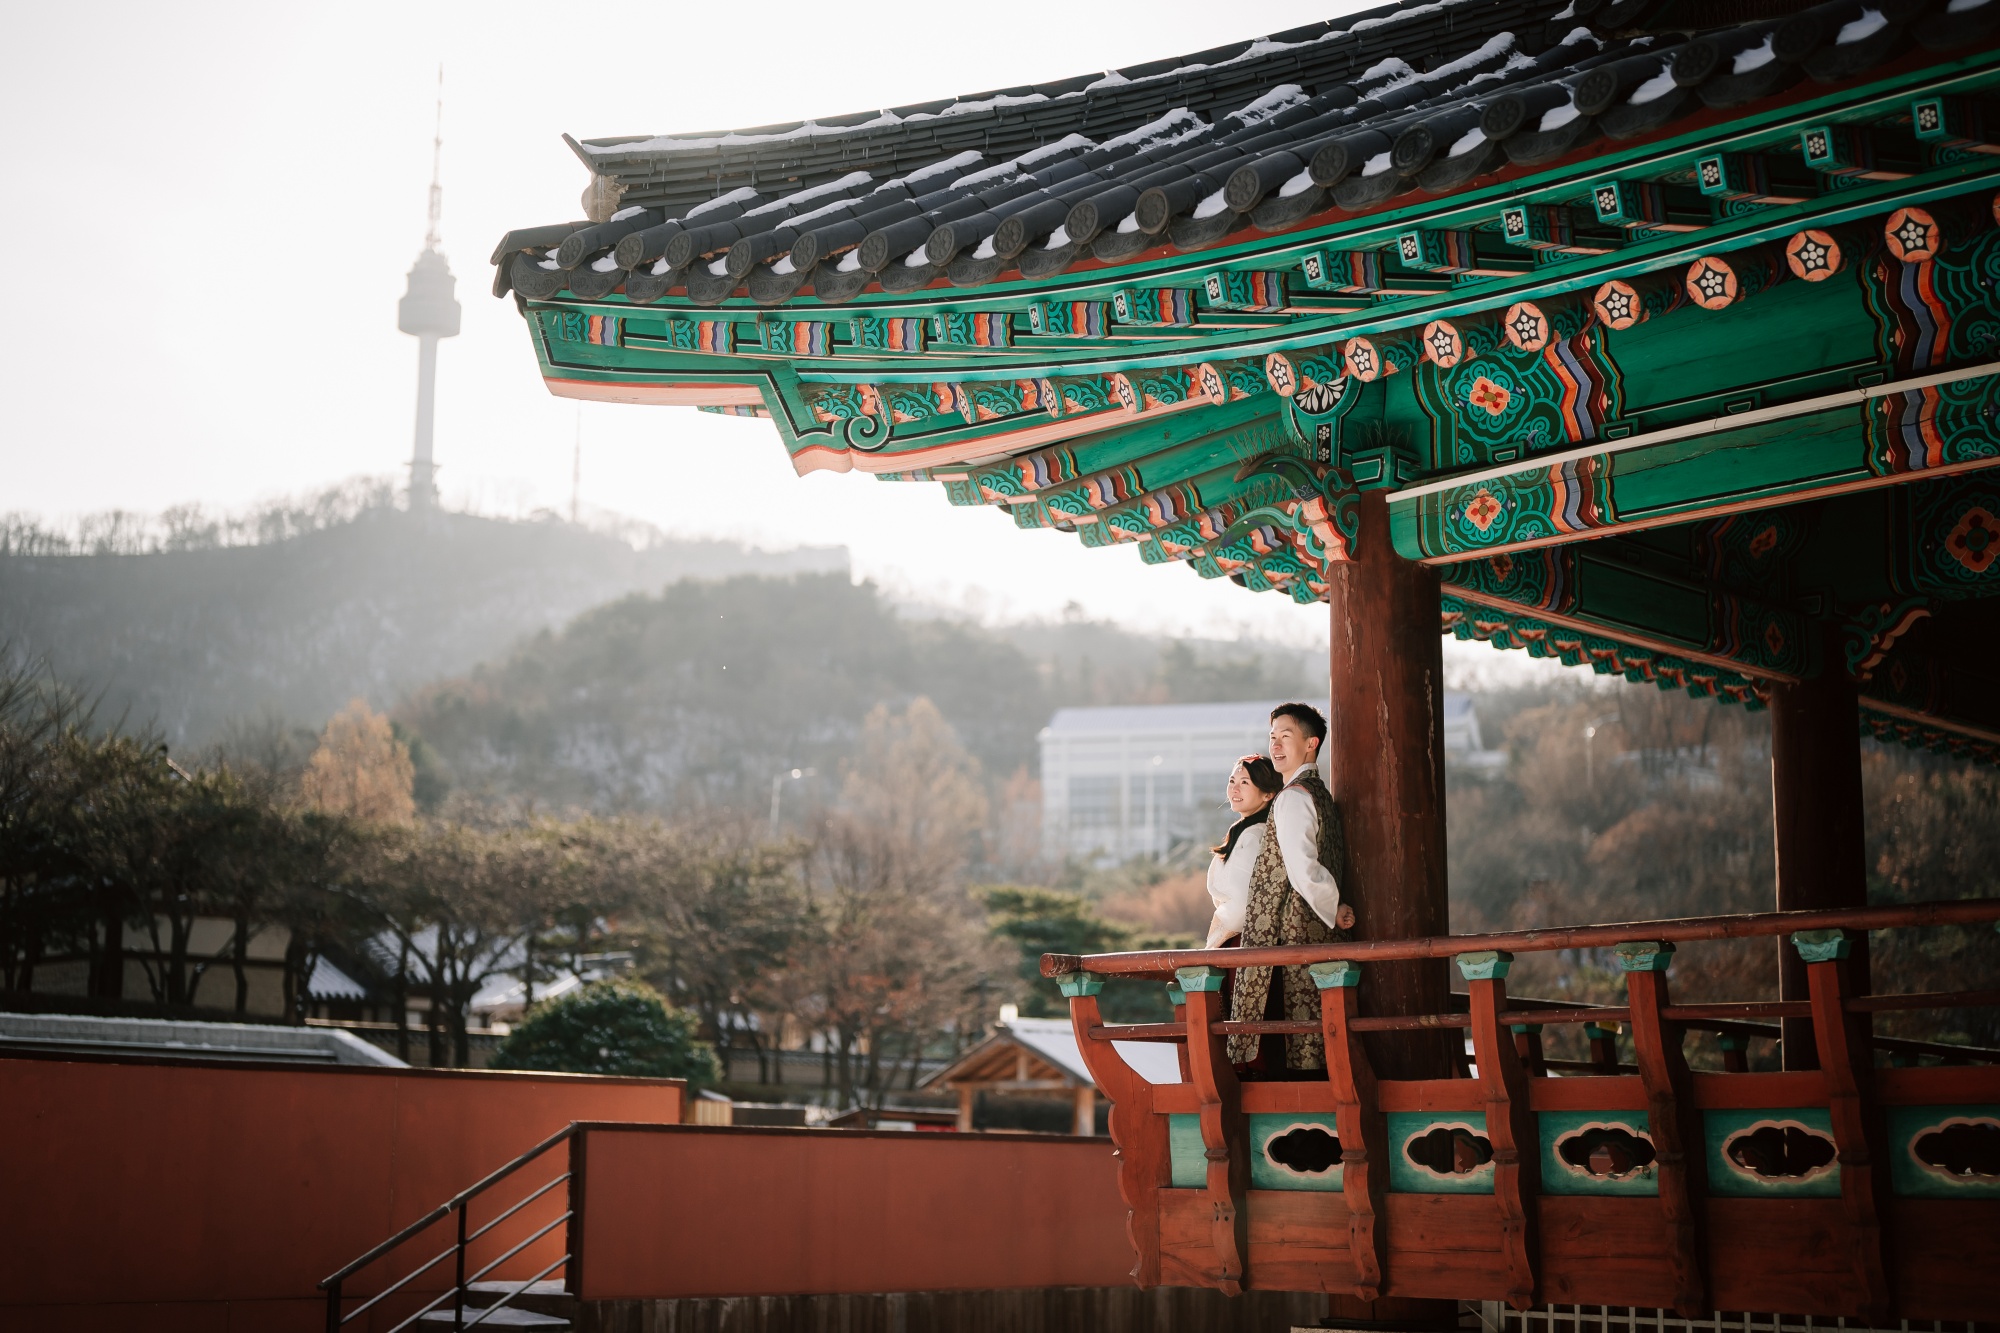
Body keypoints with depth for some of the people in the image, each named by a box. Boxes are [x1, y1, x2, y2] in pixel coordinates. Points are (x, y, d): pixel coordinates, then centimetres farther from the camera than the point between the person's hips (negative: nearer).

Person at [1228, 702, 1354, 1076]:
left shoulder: (1292, 797, -11)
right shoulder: (1322, 795, 18)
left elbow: (1303, 870, -20)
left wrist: (1333, 909, -7)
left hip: (1288, 940, -9)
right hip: (1320, 938, 9)